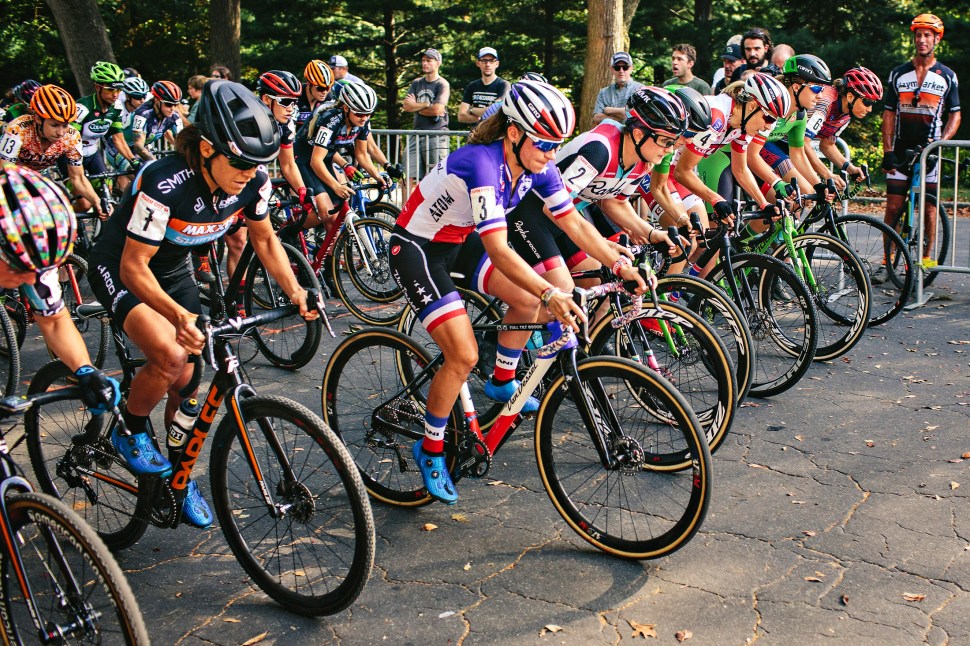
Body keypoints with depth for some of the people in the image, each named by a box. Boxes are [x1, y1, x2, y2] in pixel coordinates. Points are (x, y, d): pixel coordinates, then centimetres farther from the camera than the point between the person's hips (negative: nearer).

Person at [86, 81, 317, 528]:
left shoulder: (253, 181, -20)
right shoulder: (165, 185, -37)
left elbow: (264, 239, -3)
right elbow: (134, 266, -32)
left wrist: (294, 291, -17)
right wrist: (178, 315, -48)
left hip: (174, 270, 5)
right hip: (120, 268, -5)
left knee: (187, 383, 2)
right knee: (170, 356, -29)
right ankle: (131, 433, 0)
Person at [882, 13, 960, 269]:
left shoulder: (947, 76, 5)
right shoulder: (898, 74, 7)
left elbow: (955, 115, 6)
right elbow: (888, 114, 6)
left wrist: (941, 142, -12)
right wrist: (887, 151, -3)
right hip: (901, 151, 1)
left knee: (929, 208, 1)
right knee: (893, 207, -2)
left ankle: (927, 257, 10)